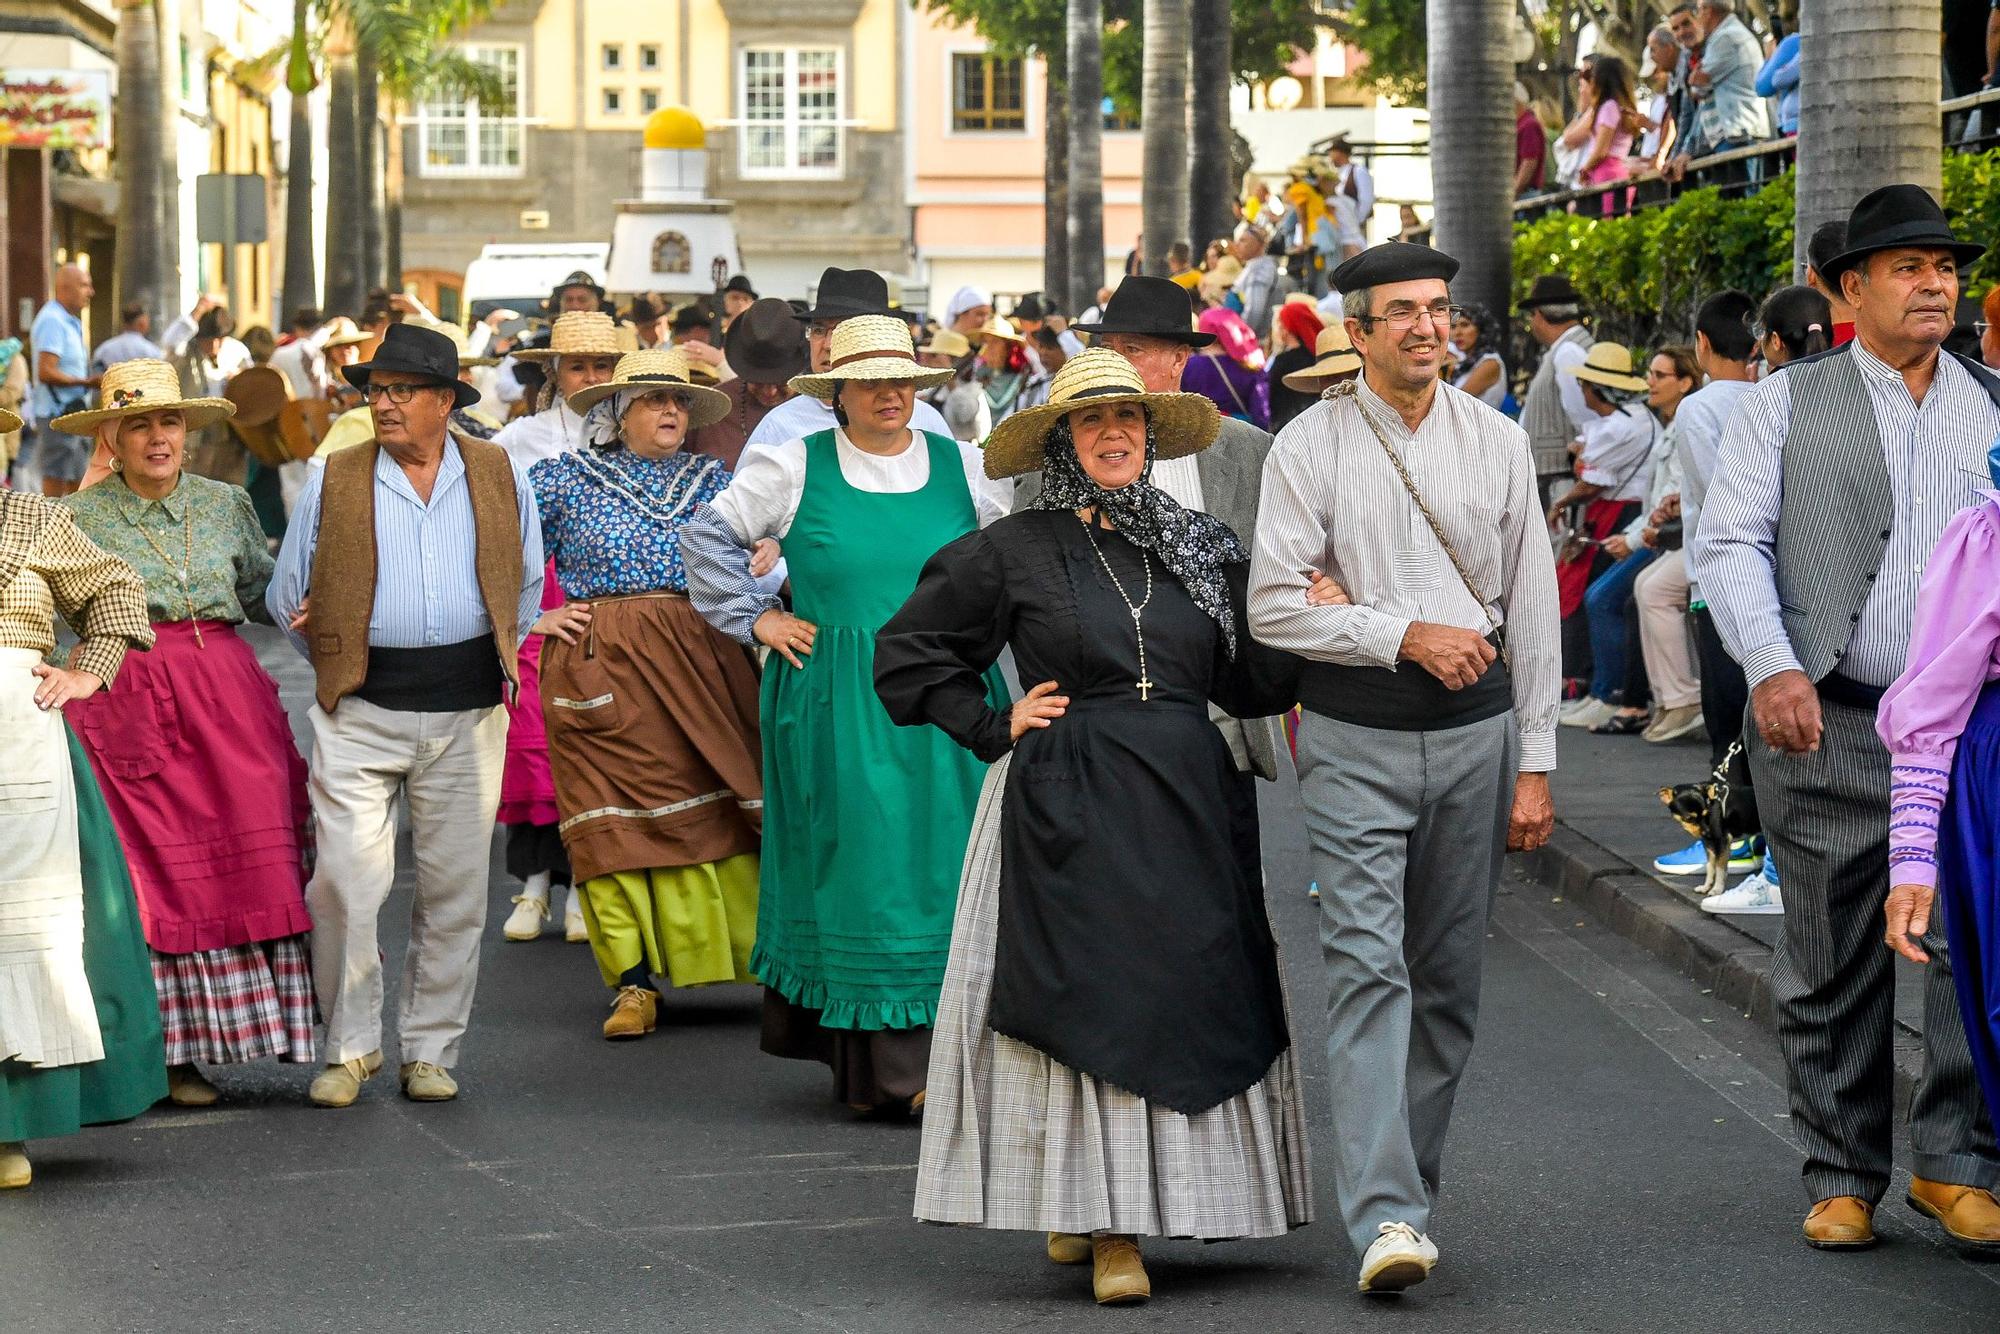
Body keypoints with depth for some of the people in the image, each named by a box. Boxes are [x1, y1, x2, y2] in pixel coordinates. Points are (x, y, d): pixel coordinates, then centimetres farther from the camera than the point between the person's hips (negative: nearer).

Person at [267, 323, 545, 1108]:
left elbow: (527, 584, 17)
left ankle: (431, 1051, 15)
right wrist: (340, 665, 10)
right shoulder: (335, 481, 3)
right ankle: (351, 1046, 6)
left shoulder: (498, 475, 7)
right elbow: (288, 596, 11)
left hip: (466, 711, 1)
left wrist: (493, 659, 12)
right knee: (345, 882, -7)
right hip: (360, 714, -1)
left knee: (454, 888, 5)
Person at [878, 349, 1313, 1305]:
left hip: (1187, 805, 4)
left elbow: (1252, 685, 13)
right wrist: (993, 727, 0)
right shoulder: (1012, 552, 2)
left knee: (1188, 991, 2)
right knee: (1090, 1000, -6)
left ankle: (1168, 1195, 15)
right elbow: (907, 654, 8)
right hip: (1068, 810, -3)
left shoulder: (1198, 548, 12)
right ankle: (1104, 1229, -3)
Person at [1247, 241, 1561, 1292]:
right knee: (1367, 967, -13)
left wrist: (1535, 762, 6)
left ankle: (1410, 1183, 20)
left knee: (1449, 979, 7)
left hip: (1475, 730, 3)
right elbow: (1273, 605, -6)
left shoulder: (1497, 442, 7)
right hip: (1356, 738, -3)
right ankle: (1385, 1217, -18)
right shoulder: (1310, 446, -2)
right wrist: (1408, 634, -13)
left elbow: (1532, 606, 9)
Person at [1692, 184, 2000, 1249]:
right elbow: (1730, 543, -1)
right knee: (1832, 963, 5)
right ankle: (1842, 1177, 17)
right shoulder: (1786, 405, 6)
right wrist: (1774, 668, -15)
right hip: (1825, 725, -1)